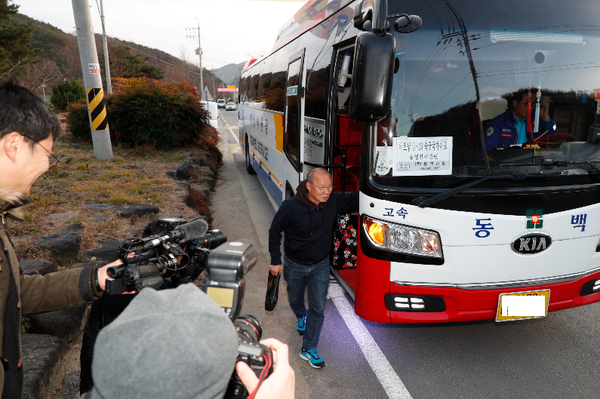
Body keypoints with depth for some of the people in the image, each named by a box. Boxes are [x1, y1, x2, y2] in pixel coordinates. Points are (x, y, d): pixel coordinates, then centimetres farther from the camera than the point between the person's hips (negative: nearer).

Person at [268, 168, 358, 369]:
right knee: (295, 300, 24)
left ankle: (309, 349, 20)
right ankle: (301, 316, 60)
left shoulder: (335, 201, -17)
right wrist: (275, 260, -9)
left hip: (321, 265, 1)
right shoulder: (291, 207, -25)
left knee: (318, 308, 2)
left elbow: (356, 199, -3)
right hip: (294, 265, -1)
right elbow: (275, 231, -11)